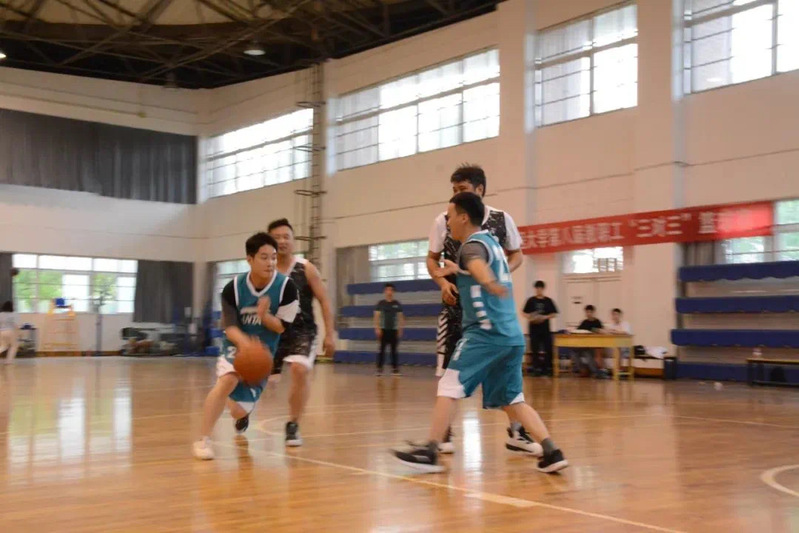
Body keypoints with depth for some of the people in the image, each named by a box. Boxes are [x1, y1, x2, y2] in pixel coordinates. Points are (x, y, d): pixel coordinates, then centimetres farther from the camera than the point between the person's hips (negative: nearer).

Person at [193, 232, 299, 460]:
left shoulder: (286, 287, -18)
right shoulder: (233, 288, -16)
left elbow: (282, 327, -12)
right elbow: (229, 326, -20)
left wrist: (264, 315, -34)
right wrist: (244, 342, -43)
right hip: (237, 344, 0)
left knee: (238, 412, 4)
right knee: (227, 380, -35)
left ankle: (243, 411, 47)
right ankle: (203, 440, -24)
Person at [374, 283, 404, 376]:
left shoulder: (397, 304, 7)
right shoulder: (380, 303, 1)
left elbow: (400, 317, 10)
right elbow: (377, 316, -1)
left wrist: (400, 329, 4)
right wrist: (377, 328, -10)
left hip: (394, 330, 2)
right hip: (384, 329, -2)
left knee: (394, 350, 3)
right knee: (382, 349, -5)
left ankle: (396, 368, 7)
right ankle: (379, 368, -2)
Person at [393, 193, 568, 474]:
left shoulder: (473, 244, -6)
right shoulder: (490, 241, 21)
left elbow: (478, 265, -32)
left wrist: (489, 283, -52)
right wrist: (456, 270, 53)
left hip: (487, 332, -9)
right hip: (512, 335, 9)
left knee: (449, 385, -5)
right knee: (511, 399, 11)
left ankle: (429, 451, -8)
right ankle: (552, 452, 2)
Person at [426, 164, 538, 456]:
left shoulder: (502, 219, -2)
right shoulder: (443, 221, -4)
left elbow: (516, 255, 8)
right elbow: (432, 259, 4)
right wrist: (443, 282, -16)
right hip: (457, 304, -1)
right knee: (448, 372, 0)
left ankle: (516, 432, 13)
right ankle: (444, 433, 12)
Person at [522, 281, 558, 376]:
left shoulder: (548, 301, 4)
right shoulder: (531, 300, 3)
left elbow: (554, 314, 5)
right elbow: (525, 313, 5)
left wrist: (545, 317, -12)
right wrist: (530, 318, -15)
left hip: (545, 329, 0)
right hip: (534, 328, 0)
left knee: (548, 349, -2)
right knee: (535, 350, 2)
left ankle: (547, 368, 7)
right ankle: (536, 368, 9)